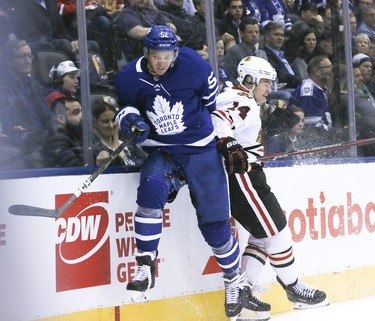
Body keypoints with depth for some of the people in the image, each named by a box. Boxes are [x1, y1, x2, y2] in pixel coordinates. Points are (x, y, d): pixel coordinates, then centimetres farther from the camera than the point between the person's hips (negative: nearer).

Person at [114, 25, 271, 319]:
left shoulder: (193, 64, -12)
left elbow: (215, 99, 4)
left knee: (214, 221, 1)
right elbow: (124, 106, 10)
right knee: (151, 190, -31)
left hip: (200, 149, -1)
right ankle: (146, 267, -21)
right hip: (161, 152, 1)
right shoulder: (129, 77, -8)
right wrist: (129, 117, -13)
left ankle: (236, 284, 19)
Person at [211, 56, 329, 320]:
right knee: (277, 230, -2)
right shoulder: (243, 102, -12)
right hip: (240, 177, -11)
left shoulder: (247, 104, 21)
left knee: (264, 235, 10)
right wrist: (229, 148, -38)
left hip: (243, 176, 11)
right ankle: (294, 289, 10)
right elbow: (217, 122, -28)